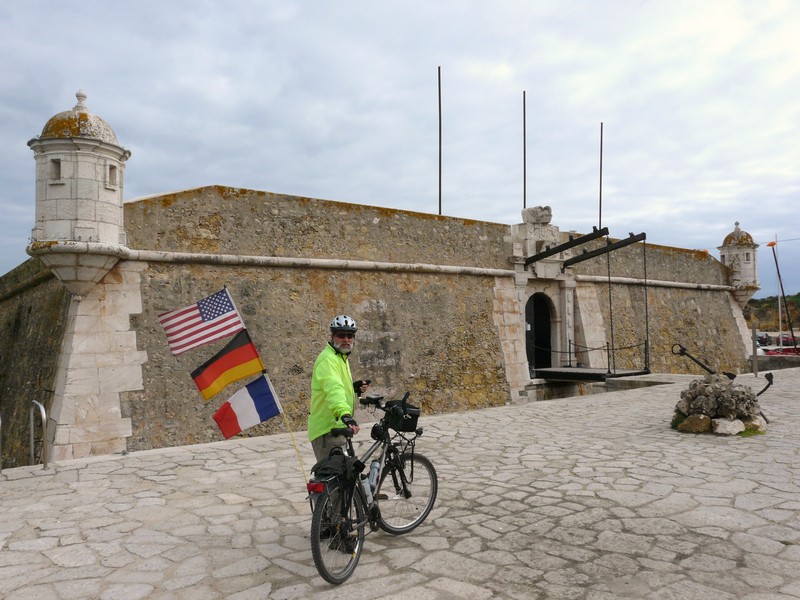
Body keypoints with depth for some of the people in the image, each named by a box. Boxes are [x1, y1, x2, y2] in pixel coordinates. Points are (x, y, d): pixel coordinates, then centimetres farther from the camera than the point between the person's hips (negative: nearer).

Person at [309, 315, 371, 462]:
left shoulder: (342, 357, 15)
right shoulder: (328, 359, -18)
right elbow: (333, 388, -36)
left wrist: (354, 388, 7)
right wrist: (345, 414, -52)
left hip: (337, 428, 10)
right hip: (328, 430, -10)